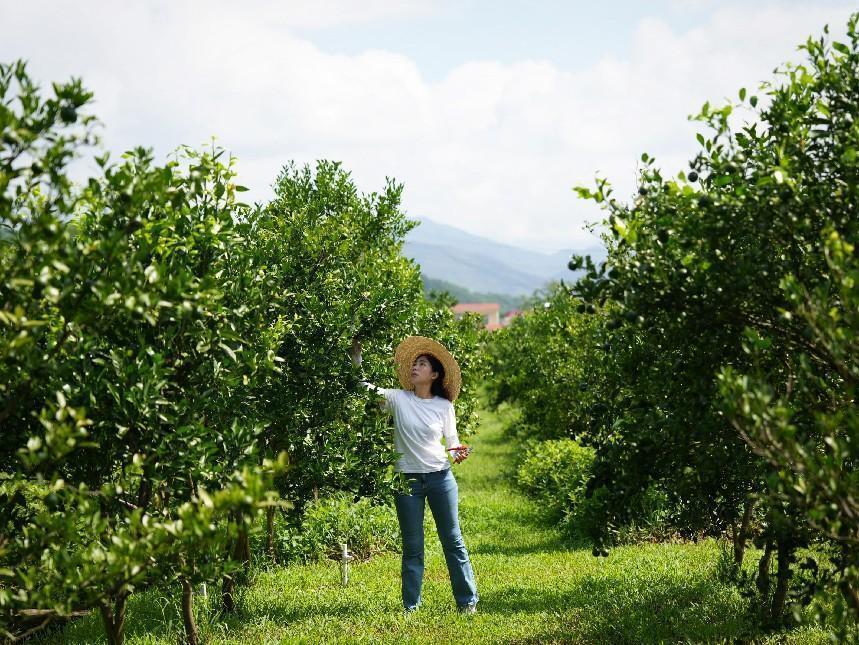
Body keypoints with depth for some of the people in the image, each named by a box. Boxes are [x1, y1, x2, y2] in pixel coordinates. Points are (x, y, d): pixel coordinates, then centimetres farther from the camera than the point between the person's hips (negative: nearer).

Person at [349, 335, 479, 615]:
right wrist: (356, 358, -16)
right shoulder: (398, 399, 0)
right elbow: (364, 387, -7)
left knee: (452, 540, 4)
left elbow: (452, 440, 7)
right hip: (407, 479, 0)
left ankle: (467, 601, 11)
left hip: (440, 477, 0)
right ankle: (411, 605, 11)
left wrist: (459, 453, -14)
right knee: (412, 546, 5)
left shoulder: (444, 406, 1)